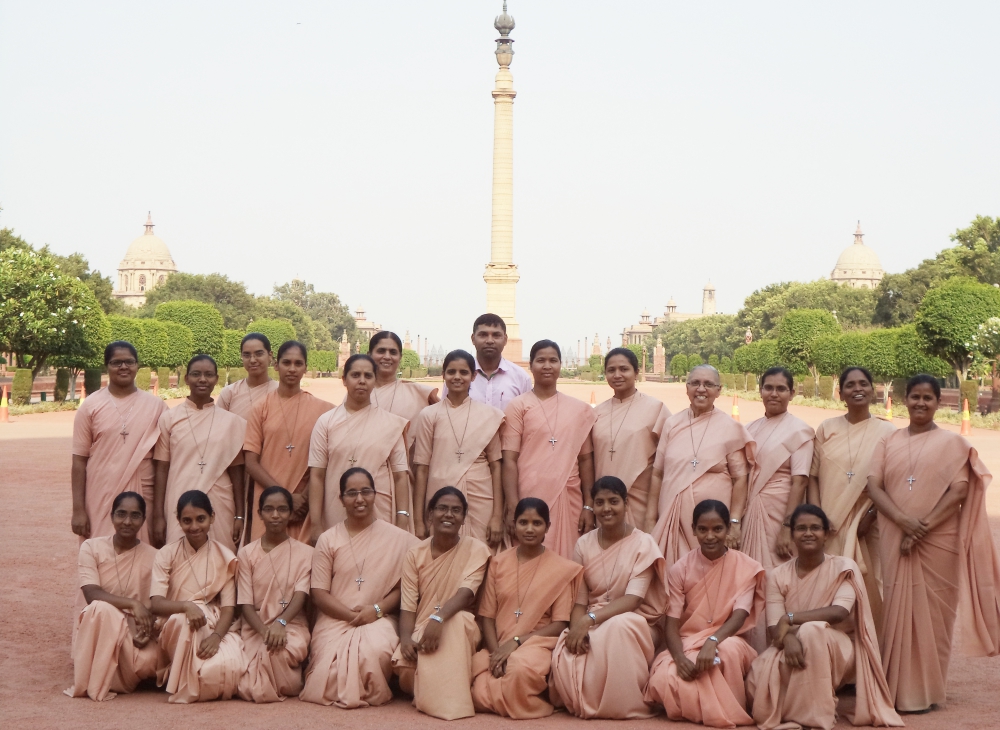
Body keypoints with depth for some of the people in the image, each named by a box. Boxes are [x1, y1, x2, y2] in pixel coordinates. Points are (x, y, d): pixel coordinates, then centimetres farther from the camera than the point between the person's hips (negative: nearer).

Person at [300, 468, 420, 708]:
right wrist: (352, 615, -12)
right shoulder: (328, 540, 7)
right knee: (334, 674, -28)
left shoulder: (397, 538, 5)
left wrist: (377, 609, -13)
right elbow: (319, 593, 2)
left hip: (379, 620, 0)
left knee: (375, 650, -36)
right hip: (334, 621, 1)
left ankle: (372, 695, -4)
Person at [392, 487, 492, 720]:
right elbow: (408, 604, -4)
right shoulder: (415, 553, 3)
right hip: (420, 630, 1)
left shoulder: (476, 549, -4)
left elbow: (466, 592, -19)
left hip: (459, 629, -1)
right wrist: (406, 638, -24)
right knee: (403, 665, -30)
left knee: (456, 618, -37)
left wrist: (438, 618, -37)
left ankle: (447, 699, -26)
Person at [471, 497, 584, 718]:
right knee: (480, 695, -28)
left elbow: (559, 624, -3)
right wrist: (496, 652, -13)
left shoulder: (561, 568, 1)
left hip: (537, 644, -3)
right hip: (497, 647, 3)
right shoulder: (498, 563, 9)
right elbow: (487, 616, 5)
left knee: (522, 669, -39)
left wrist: (516, 642, -14)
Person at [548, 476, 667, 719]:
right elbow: (579, 600, 1)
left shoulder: (643, 544, -6)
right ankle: (584, 703, 0)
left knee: (616, 627, -39)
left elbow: (633, 599, -16)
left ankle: (622, 705, -19)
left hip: (633, 624, -2)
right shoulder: (584, 544, 5)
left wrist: (590, 619, -29)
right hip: (590, 626, 2)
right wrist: (577, 627, -22)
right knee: (566, 654, -32)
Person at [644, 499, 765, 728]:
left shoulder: (745, 568, -4)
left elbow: (739, 616, -16)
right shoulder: (680, 569, -3)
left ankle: (729, 711, -12)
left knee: (729, 649, -39)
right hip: (686, 645, 1)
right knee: (662, 681, -32)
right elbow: (672, 624, -7)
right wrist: (680, 658, -28)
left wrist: (713, 641, -37)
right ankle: (712, 709, 0)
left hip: (726, 643, -1)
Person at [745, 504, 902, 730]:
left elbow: (840, 612, -23)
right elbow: (774, 628, -9)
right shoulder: (778, 575, 0)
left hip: (837, 648, -2)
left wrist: (790, 618, -24)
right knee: (759, 676, -30)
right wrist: (788, 639, -33)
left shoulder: (843, 567, -7)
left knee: (811, 631, -37)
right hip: (792, 647, 2)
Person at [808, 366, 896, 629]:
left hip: (867, 526, -1)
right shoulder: (826, 429, 11)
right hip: (830, 525, 2)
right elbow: (813, 475, 7)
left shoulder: (886, 431, 4)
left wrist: (871, 515, -11)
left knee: (867, 589, -1)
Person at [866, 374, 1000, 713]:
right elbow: (874, 486, 0)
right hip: (895, 540, 2)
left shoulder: (952, 443, 3)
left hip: (938, 541, -2)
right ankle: (896, 688, 11)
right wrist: (903, 521, -16)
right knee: (897, 609, 3)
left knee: (931, 611, 1)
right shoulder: (889, 443, 10)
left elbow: (959, 492, -6)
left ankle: (925, 691, 11)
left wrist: (922, 528, -16)